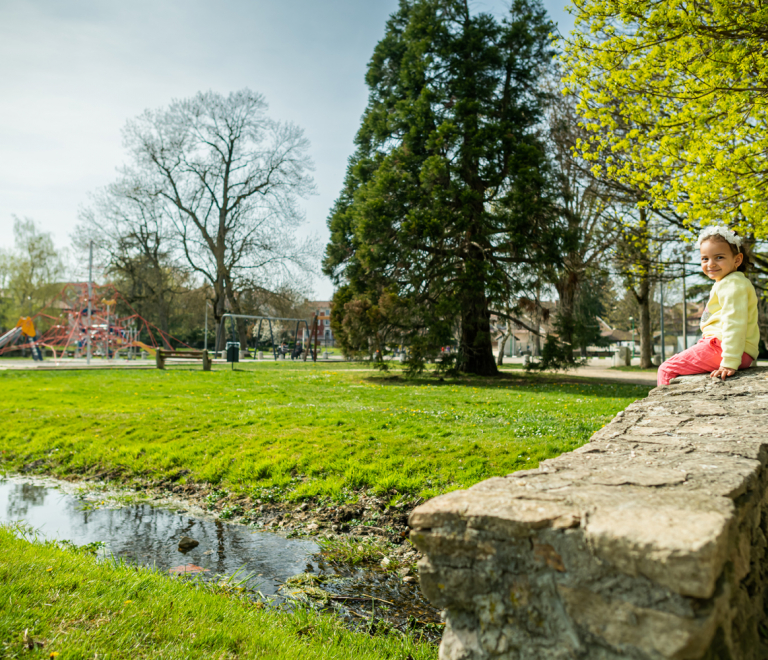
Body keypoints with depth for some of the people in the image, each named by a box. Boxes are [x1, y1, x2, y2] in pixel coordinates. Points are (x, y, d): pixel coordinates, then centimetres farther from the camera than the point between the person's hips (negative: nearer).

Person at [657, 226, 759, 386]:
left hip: (723, 348, -11)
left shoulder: (732, 284, -12)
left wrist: (730, 363, -28)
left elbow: (734, 324, -22)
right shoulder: (728, 283, 23)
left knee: (666, 370, -12)